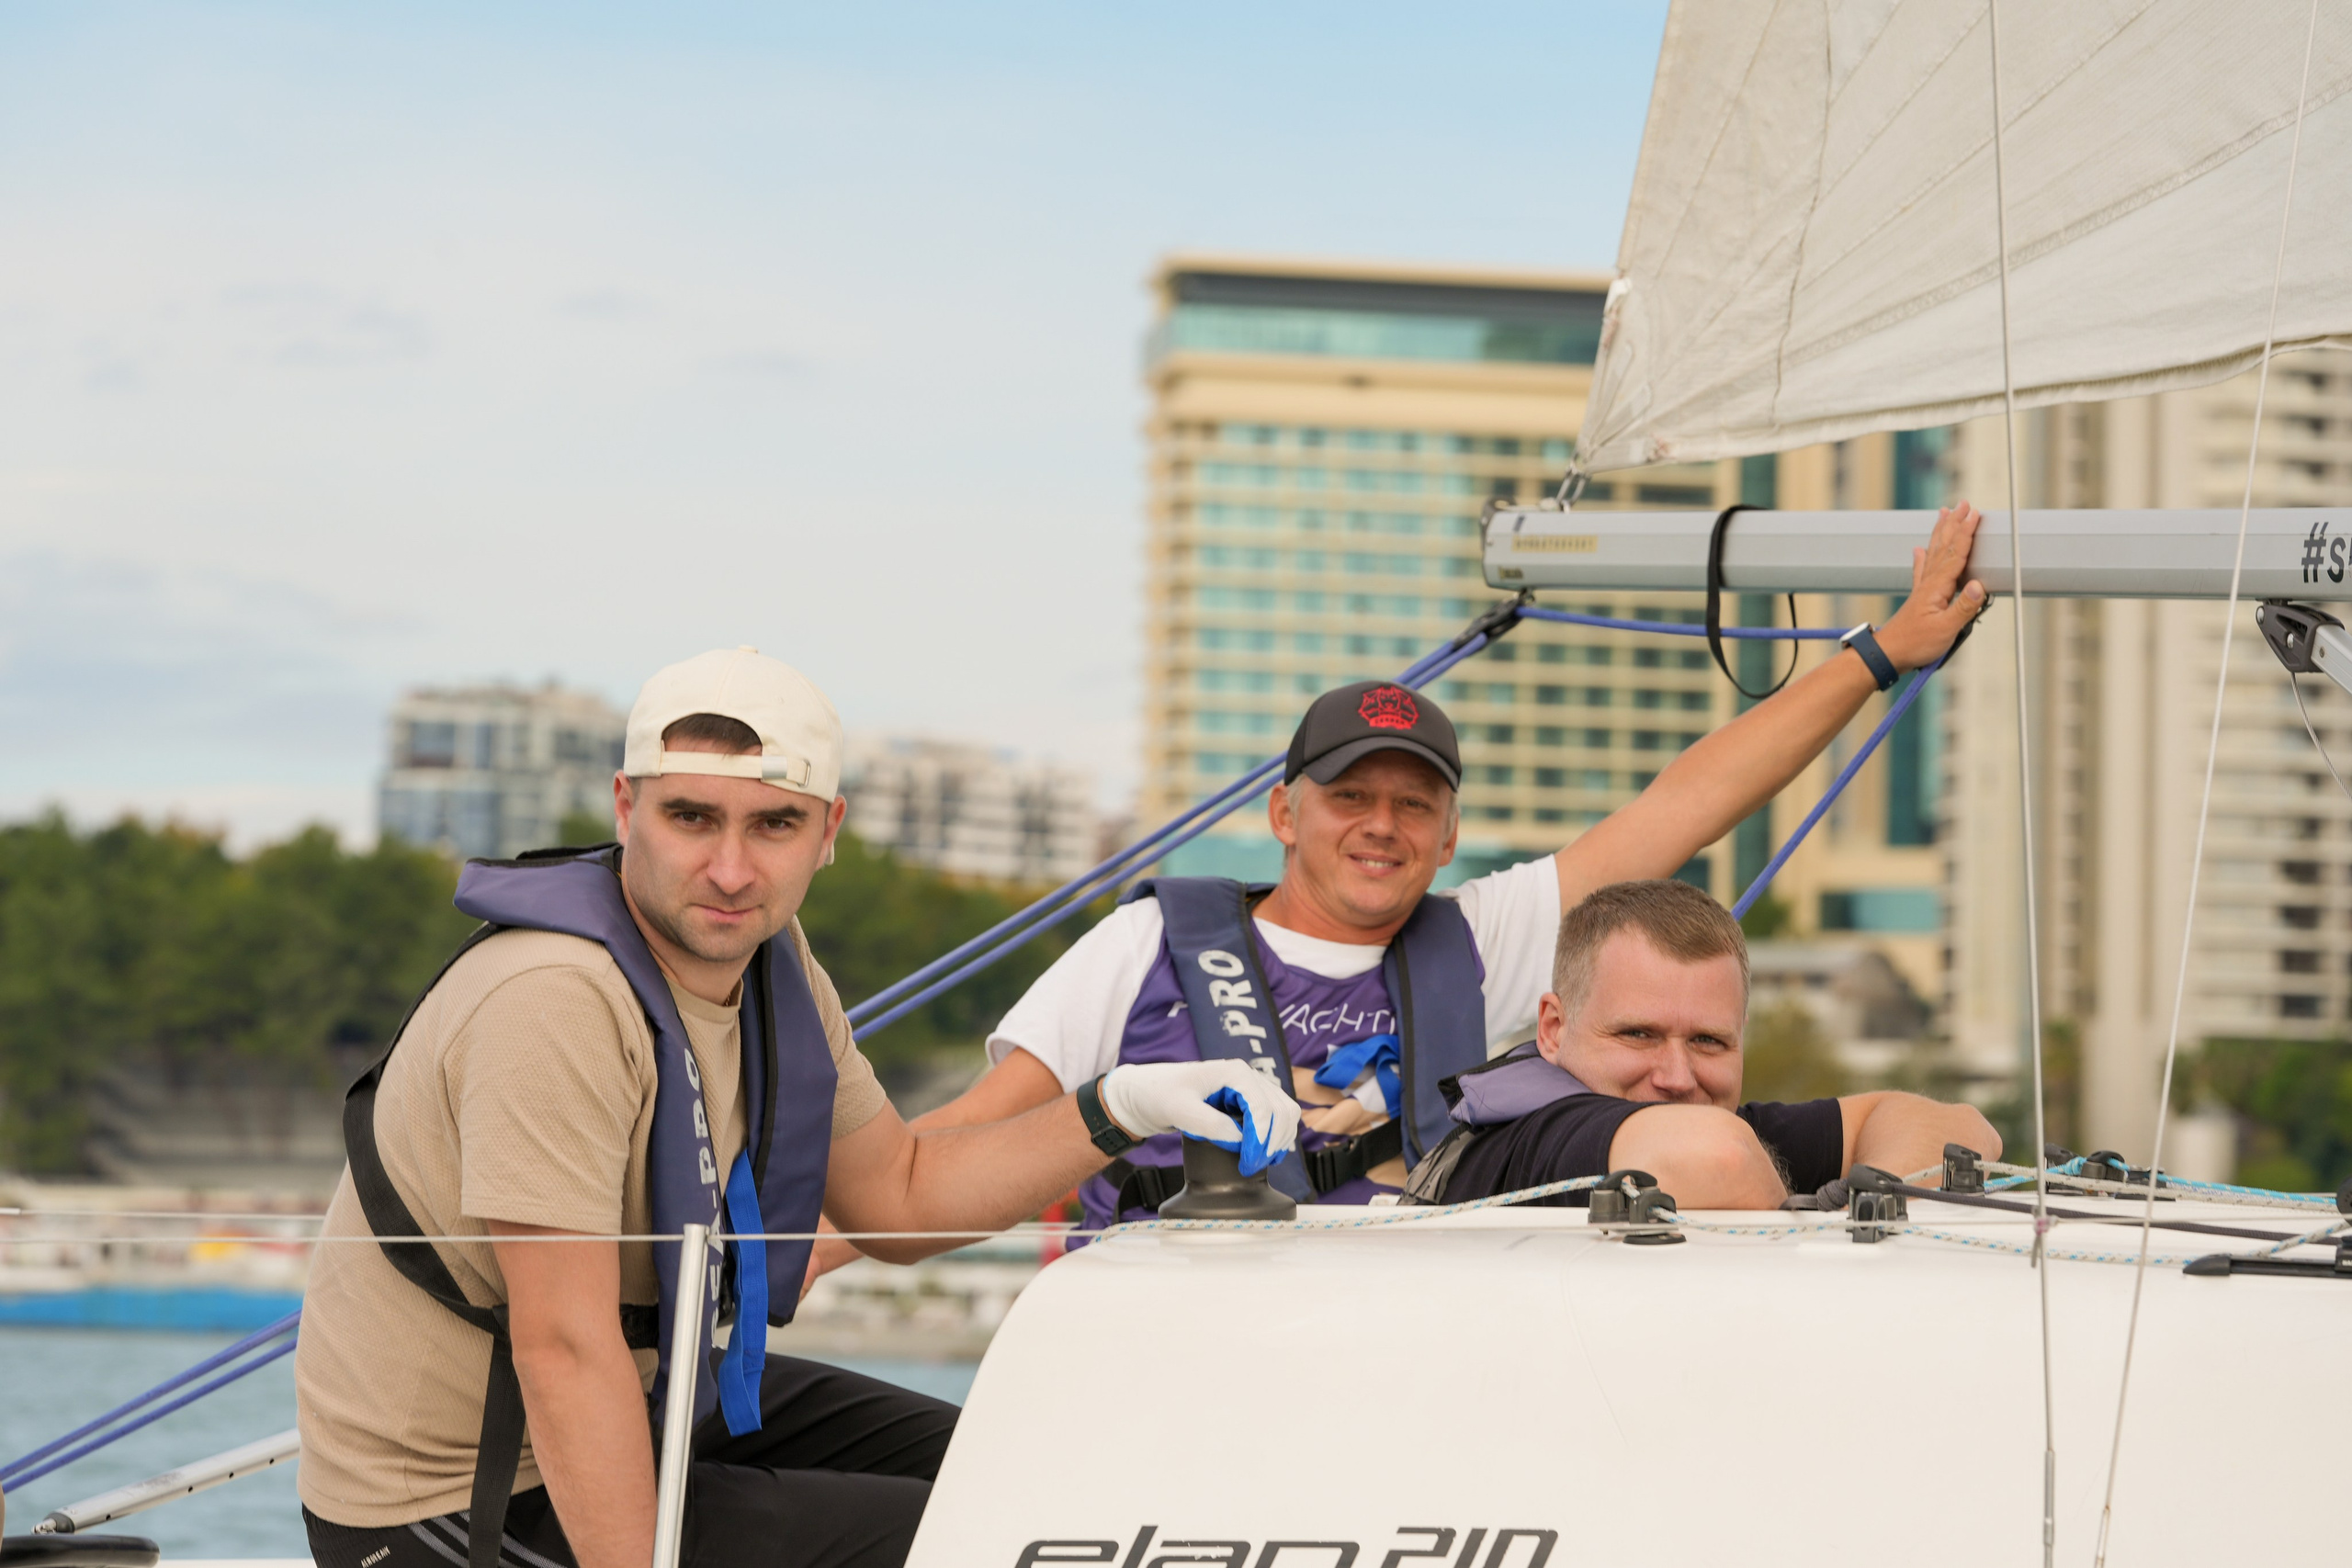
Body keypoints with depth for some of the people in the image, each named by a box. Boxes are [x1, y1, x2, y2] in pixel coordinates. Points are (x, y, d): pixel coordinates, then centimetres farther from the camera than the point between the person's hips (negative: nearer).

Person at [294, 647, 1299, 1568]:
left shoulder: (769, 960, 1)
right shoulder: (555, 998, -29)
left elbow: (897, 1196, 13)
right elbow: (563, 1347, -32)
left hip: (649, 1399, 9)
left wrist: (1120, 1110, 2)